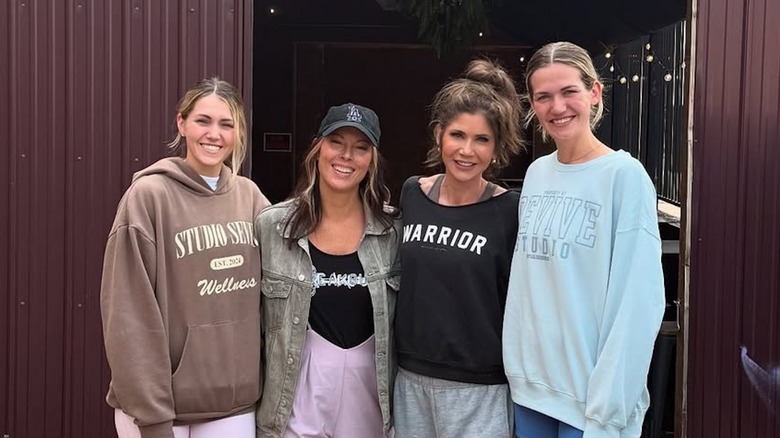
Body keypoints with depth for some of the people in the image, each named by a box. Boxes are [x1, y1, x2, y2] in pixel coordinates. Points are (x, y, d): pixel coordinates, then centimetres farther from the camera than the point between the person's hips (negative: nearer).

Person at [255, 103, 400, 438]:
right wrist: (255, 389, 1)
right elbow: (253, 319, 1)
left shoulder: (392, 228, -2)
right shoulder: (271, 226, -5)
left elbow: (402, 317, 6)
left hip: (372, 384, 1)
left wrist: (401, 397, 5)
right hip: (298, 388, -1)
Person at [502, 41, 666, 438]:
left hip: (590, 395, -5)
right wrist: (517, 370, 5)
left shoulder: (625, 175, -12)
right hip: (529, 386, 5)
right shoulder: (536, 174, 6)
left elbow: (638, 302, -15)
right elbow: (525, 279, 10)